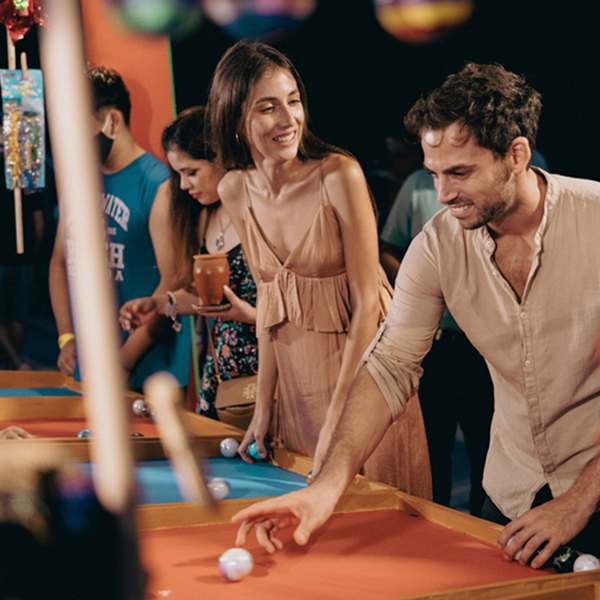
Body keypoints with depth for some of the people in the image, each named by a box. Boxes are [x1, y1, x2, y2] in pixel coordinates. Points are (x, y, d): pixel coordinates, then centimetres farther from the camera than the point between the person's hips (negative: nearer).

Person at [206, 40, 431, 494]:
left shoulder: (340, 175, -18)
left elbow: (366, 303, -17)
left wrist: (336, 421, -18)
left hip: (359, 363, -4)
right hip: (295, 375, 5)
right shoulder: (234, 191, -1)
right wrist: (264, 404, 6)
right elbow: (267, 294, 8)